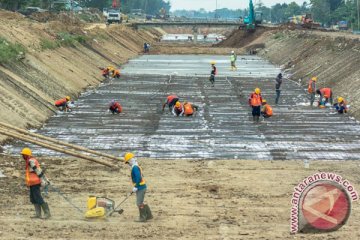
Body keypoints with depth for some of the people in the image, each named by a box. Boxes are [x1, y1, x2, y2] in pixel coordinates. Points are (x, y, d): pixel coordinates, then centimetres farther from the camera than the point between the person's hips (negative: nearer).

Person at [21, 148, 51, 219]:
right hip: (33, 184, 10)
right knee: (33, 199, 9)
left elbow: (38, 171, -20)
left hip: (34, 183, -10)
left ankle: (47, 213, -8)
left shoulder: (31, 161, -14)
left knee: (38, 198, -10)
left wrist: (43, 180, -22)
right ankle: (38, 214, 8)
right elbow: (39, 171, 19)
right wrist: (46, 179, 19)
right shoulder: (32, 161, 18)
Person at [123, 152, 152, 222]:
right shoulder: (137, 167, 15)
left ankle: (142, 218, 2)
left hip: (140, 188, -11)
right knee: (141, 203, 17)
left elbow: (138, 178, -26)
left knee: (139, 203, -4)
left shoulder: (135, 167, -17)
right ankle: (149, 215, 22)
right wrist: (136, 187, 25)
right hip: (142, 187, 11)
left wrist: (136, 187, -20)